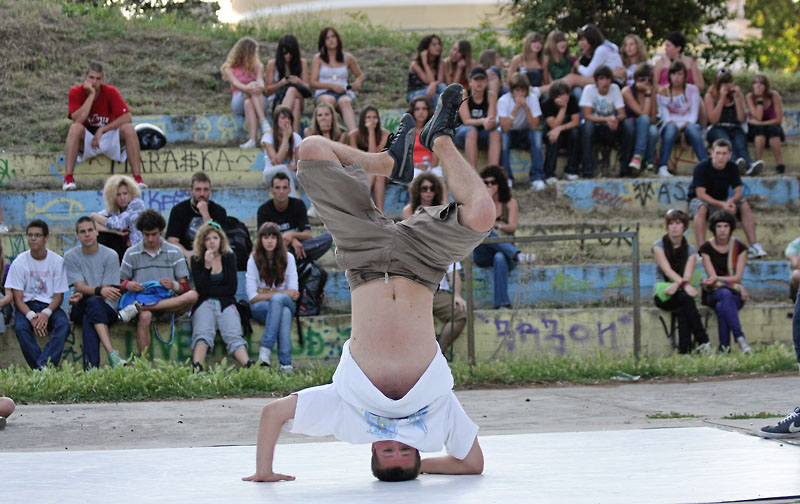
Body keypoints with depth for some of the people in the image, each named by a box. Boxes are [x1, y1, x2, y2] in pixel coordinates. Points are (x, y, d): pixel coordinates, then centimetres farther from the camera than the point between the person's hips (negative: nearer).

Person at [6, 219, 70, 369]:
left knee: (63, 325, -31)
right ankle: (42, 370, -33)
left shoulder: (57, 261, -1)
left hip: (49, 306, 1)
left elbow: (59, 296, 0)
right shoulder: (19, 262, -3)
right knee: (20, 327, -33)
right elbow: (17, 298, -5)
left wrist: (46, 313, -21)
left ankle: (44, 366, -39)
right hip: (26, 306, -1)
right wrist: (31, 316, -24)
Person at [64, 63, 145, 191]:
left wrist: (102, 130, -23)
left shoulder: (110, 92, -9)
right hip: (86, 141, -1)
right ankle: (68, 179, -35)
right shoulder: (76, 92, -10)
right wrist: (91, 94, -25)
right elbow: (78, 120, -25)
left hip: (109, 138, 1)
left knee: (128, 128, -26)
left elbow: (126, 117, -17)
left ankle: (138, 178, -27)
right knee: (75, 128, -31)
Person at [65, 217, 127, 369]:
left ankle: (91, 368, -46)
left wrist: (83, 295, -24)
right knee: (93, 303, -35)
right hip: (80, 310, 0)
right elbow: (79, 286, -8)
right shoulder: (71, 256, 4)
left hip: (107, 308, 0)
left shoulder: (110, 256, -1)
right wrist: (100, 291, -30)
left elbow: (107, 289, -6)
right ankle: (112, 354, -50)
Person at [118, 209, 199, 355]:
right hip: (142, 297, -1)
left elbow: (185, 287, 9)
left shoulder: (174, 252, 13)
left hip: (169, 301, 2)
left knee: (192, 296, -32)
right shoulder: (131, 253, 14)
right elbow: (120, 282, 14)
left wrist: (174, 285, -15)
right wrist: (128, 285, -11)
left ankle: (139, 307, -38)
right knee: (145, 316, -39)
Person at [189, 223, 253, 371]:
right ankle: (196, 368, -57)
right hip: (204, 304, -1)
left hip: (226, 303, 1)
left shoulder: (229, 257, 12)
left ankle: (248, 365, -54)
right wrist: (207, 266, -13)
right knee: (202, 335, -32)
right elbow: (201, 290, -4)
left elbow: (231, 288, 6)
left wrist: (210, 291, 1)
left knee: (234, 336, -28)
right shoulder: (196, 260, 8)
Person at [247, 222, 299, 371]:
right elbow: (253, 297, -6)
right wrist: (282, 293, -14)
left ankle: (265, 350, -44)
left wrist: (265, 293, -10)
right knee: (284, 312, -36)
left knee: (277, 300, -37)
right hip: (261, 307, -1)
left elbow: (294, 294, -1)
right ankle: (285, 362, -45)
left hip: (286, 303, 1)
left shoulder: (288, 258, 4)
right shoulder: (254, 260, 1)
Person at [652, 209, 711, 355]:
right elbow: (667, 270, -15)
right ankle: (702, 341, -41)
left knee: (682, 310, -35)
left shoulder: (690, 250, 9)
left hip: (680, 293, 2)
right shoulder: (659, 245, 1)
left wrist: (676, 285, -29)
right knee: (685, 298, -34)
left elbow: (688, 276, -6)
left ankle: (684, 351, -43)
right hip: (663, 293, -2)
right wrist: (685, 284, -32)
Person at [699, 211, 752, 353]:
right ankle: (739, 337, -48)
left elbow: (738, 277, -2)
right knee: (726, 295, -38)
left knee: (721, 306, -35)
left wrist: (717, 278, -18)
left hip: (735, 294, 1)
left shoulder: (739, 247, 4)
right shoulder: (706, 248, 1)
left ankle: (724, 347, -41)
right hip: (713, 293, -1)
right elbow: (712, 276, -6)